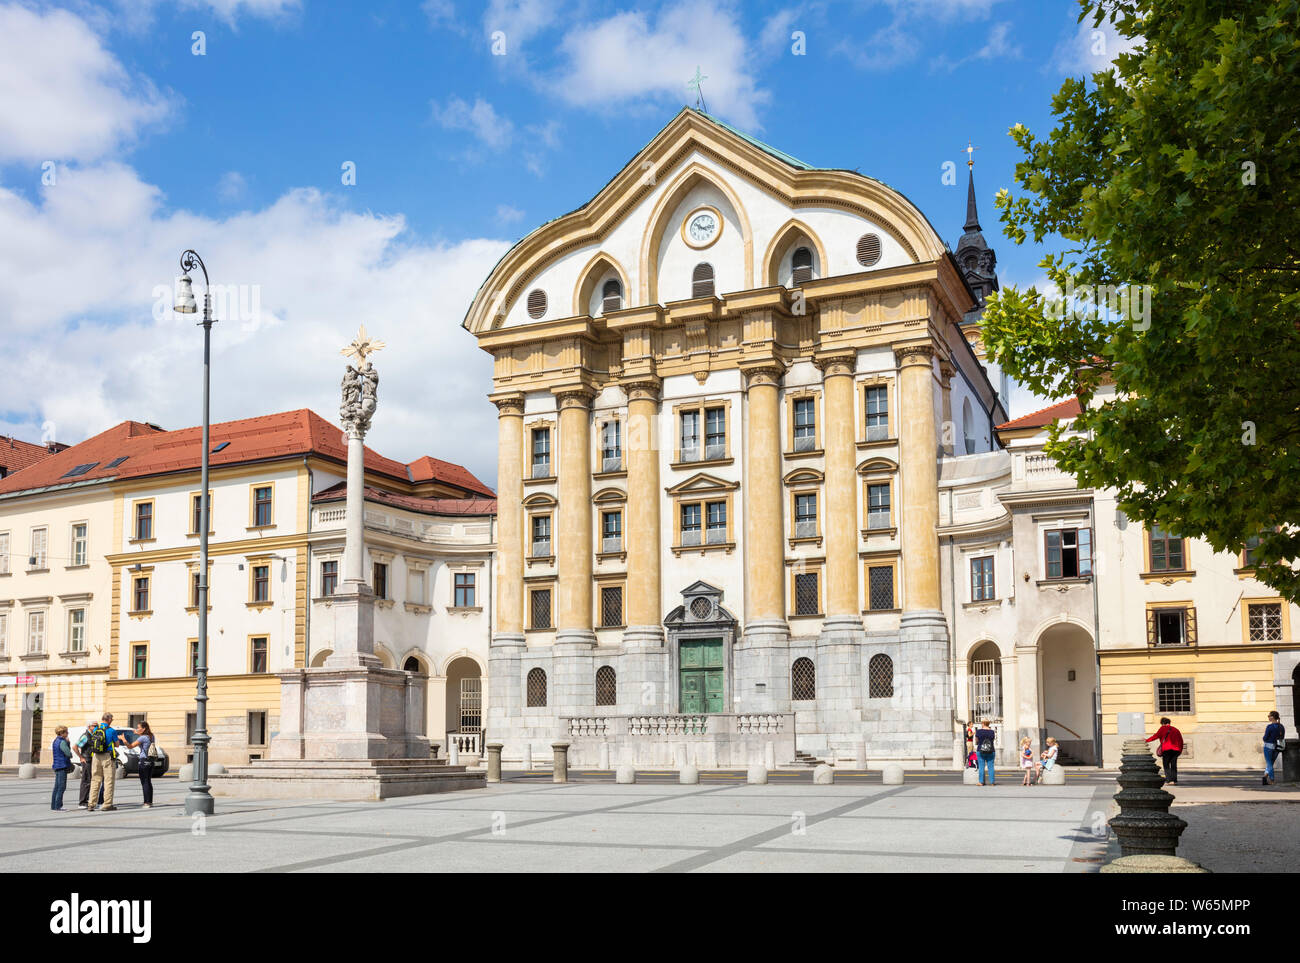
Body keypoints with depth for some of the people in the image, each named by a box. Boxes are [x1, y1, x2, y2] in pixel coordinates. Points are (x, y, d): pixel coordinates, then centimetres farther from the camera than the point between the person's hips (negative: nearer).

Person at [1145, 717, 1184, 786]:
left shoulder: (1163, 728, 7)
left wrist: (1147, 740, 6)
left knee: (1166, 765, 3)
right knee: (1173, 765, 12)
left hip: (1167, 749, -5)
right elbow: (1181, 740, 16)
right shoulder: (1176, 730, 21)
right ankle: (1174, 780, 6)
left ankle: (1169, 780, -8)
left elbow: (1156, 736, -1)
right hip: (1176, 749, 5)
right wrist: (1180, 750, 17)